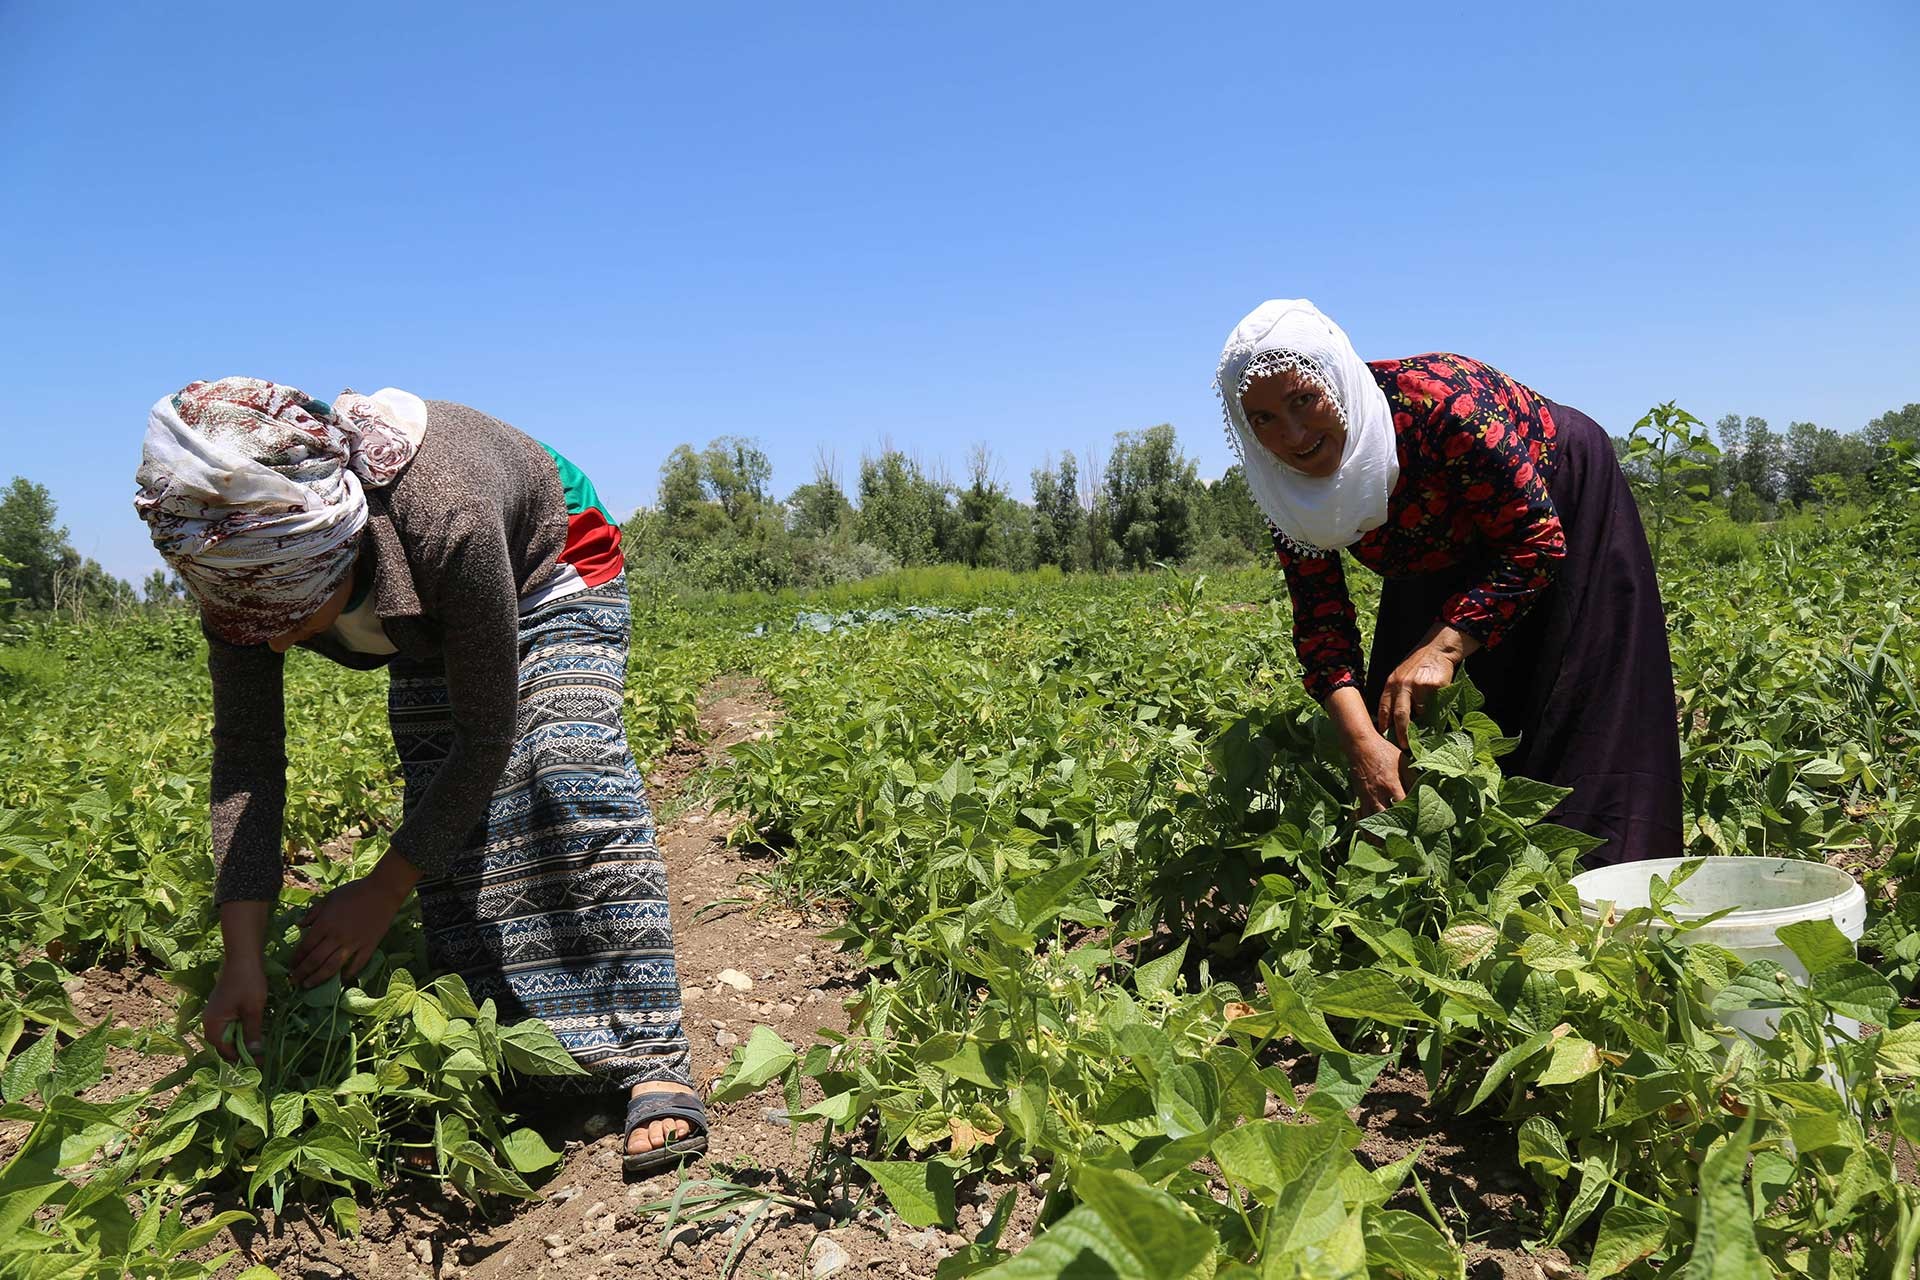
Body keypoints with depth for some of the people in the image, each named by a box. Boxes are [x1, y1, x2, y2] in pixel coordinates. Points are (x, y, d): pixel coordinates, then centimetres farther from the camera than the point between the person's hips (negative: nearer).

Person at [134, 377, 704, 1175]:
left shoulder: (445, 518, -45)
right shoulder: (242, 559, -28)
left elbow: (487, 733, -34)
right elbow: (245, 756, -21)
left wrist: (383, 893, -28)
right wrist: (241, 960, -25)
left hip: (548, 568, -5)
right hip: (429, 609, 5)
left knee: (569, 772, -24)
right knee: (447, 809, -10)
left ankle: (654, 1067, -24)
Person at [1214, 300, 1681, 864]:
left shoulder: (1440, 403, -39)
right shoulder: (1285, 483, -23)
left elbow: (1535, 543, -31)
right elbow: (1321, 623, -23)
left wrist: (1444, 647, -40)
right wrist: (1362, 743, -37)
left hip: (1561, 507, -5)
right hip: (1443, 559, 5)